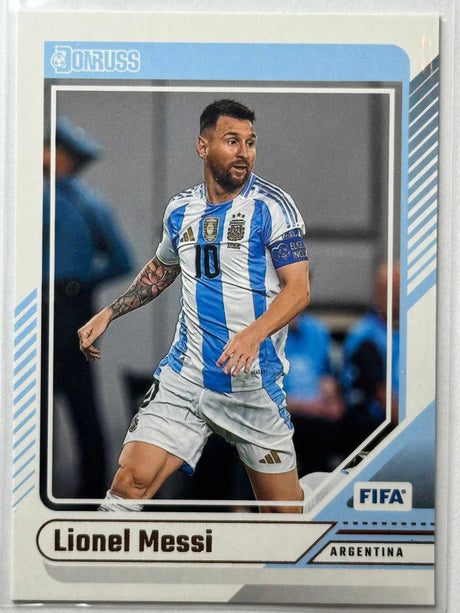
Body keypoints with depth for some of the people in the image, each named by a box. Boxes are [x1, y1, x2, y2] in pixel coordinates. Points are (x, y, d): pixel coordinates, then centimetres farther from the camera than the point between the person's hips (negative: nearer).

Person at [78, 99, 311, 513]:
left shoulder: (273, 206, -6)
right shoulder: (180, 210, 9)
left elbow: (298, 288, -13)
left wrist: (253, 333, -30)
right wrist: (107, 316, 21)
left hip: (253, 383, -3)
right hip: (184, 377, 3)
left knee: (282, 506, 5)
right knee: (131, 483, -11)